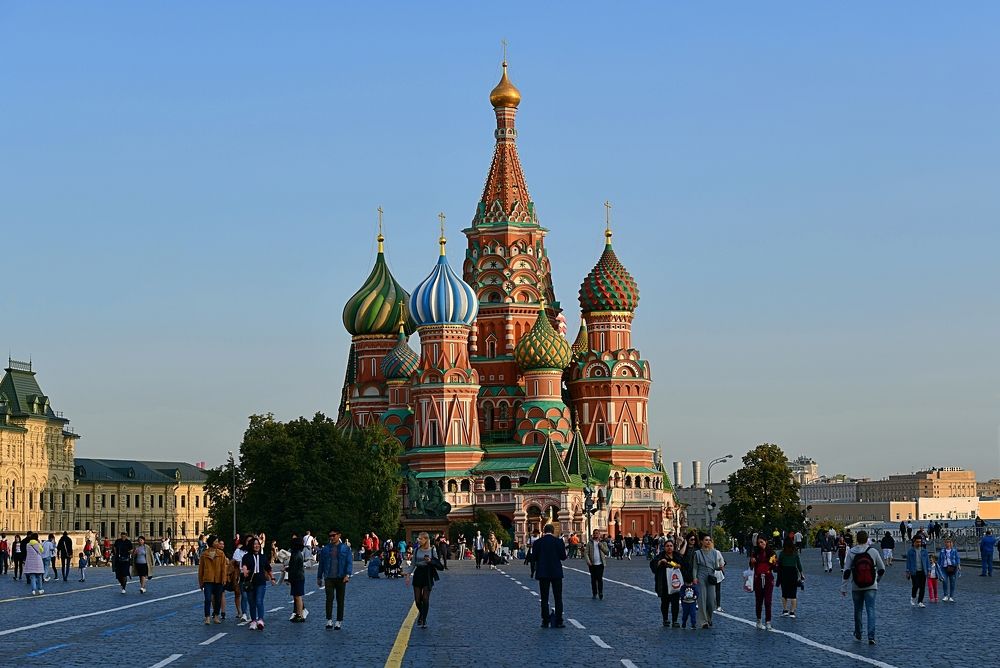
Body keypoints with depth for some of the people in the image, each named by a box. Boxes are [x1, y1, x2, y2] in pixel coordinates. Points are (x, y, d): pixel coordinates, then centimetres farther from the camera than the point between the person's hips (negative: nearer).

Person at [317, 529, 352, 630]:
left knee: (340, 600, 5)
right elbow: (321, 564, 14)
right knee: (329, 598, -13)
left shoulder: (345, 549, 4)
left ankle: (339, 621, 12)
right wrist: (319, 577, 12)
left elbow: (349, 562, -1)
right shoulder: (325, 549, 9)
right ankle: (329, 620, -12)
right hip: (329, 578, 0)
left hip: (341, 578, 0)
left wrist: (347, 575, -15)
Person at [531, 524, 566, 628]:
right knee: (558, 598, 5)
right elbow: (563, 557, -3)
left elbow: (534, 557, -1)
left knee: (544, 599, 6)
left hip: (543, 573, 0)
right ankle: (558, 622, 2)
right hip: (556, 573, 0)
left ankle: (545, 622, 3)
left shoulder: (538, 542, -4)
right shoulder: (559, 542, -6)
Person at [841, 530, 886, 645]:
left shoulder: (851, 552, -5)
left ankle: (858, 635, 27)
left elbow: (846, 571, -6)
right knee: (871, 610, -2)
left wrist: (844, 587, -2)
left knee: (858, 610, 15)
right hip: (871, 587, -1)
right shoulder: (873, 551, -3)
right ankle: (871, 636, -13)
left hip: (856, 587, 1)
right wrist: (877, 579, 24)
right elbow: (882, 569, 5)